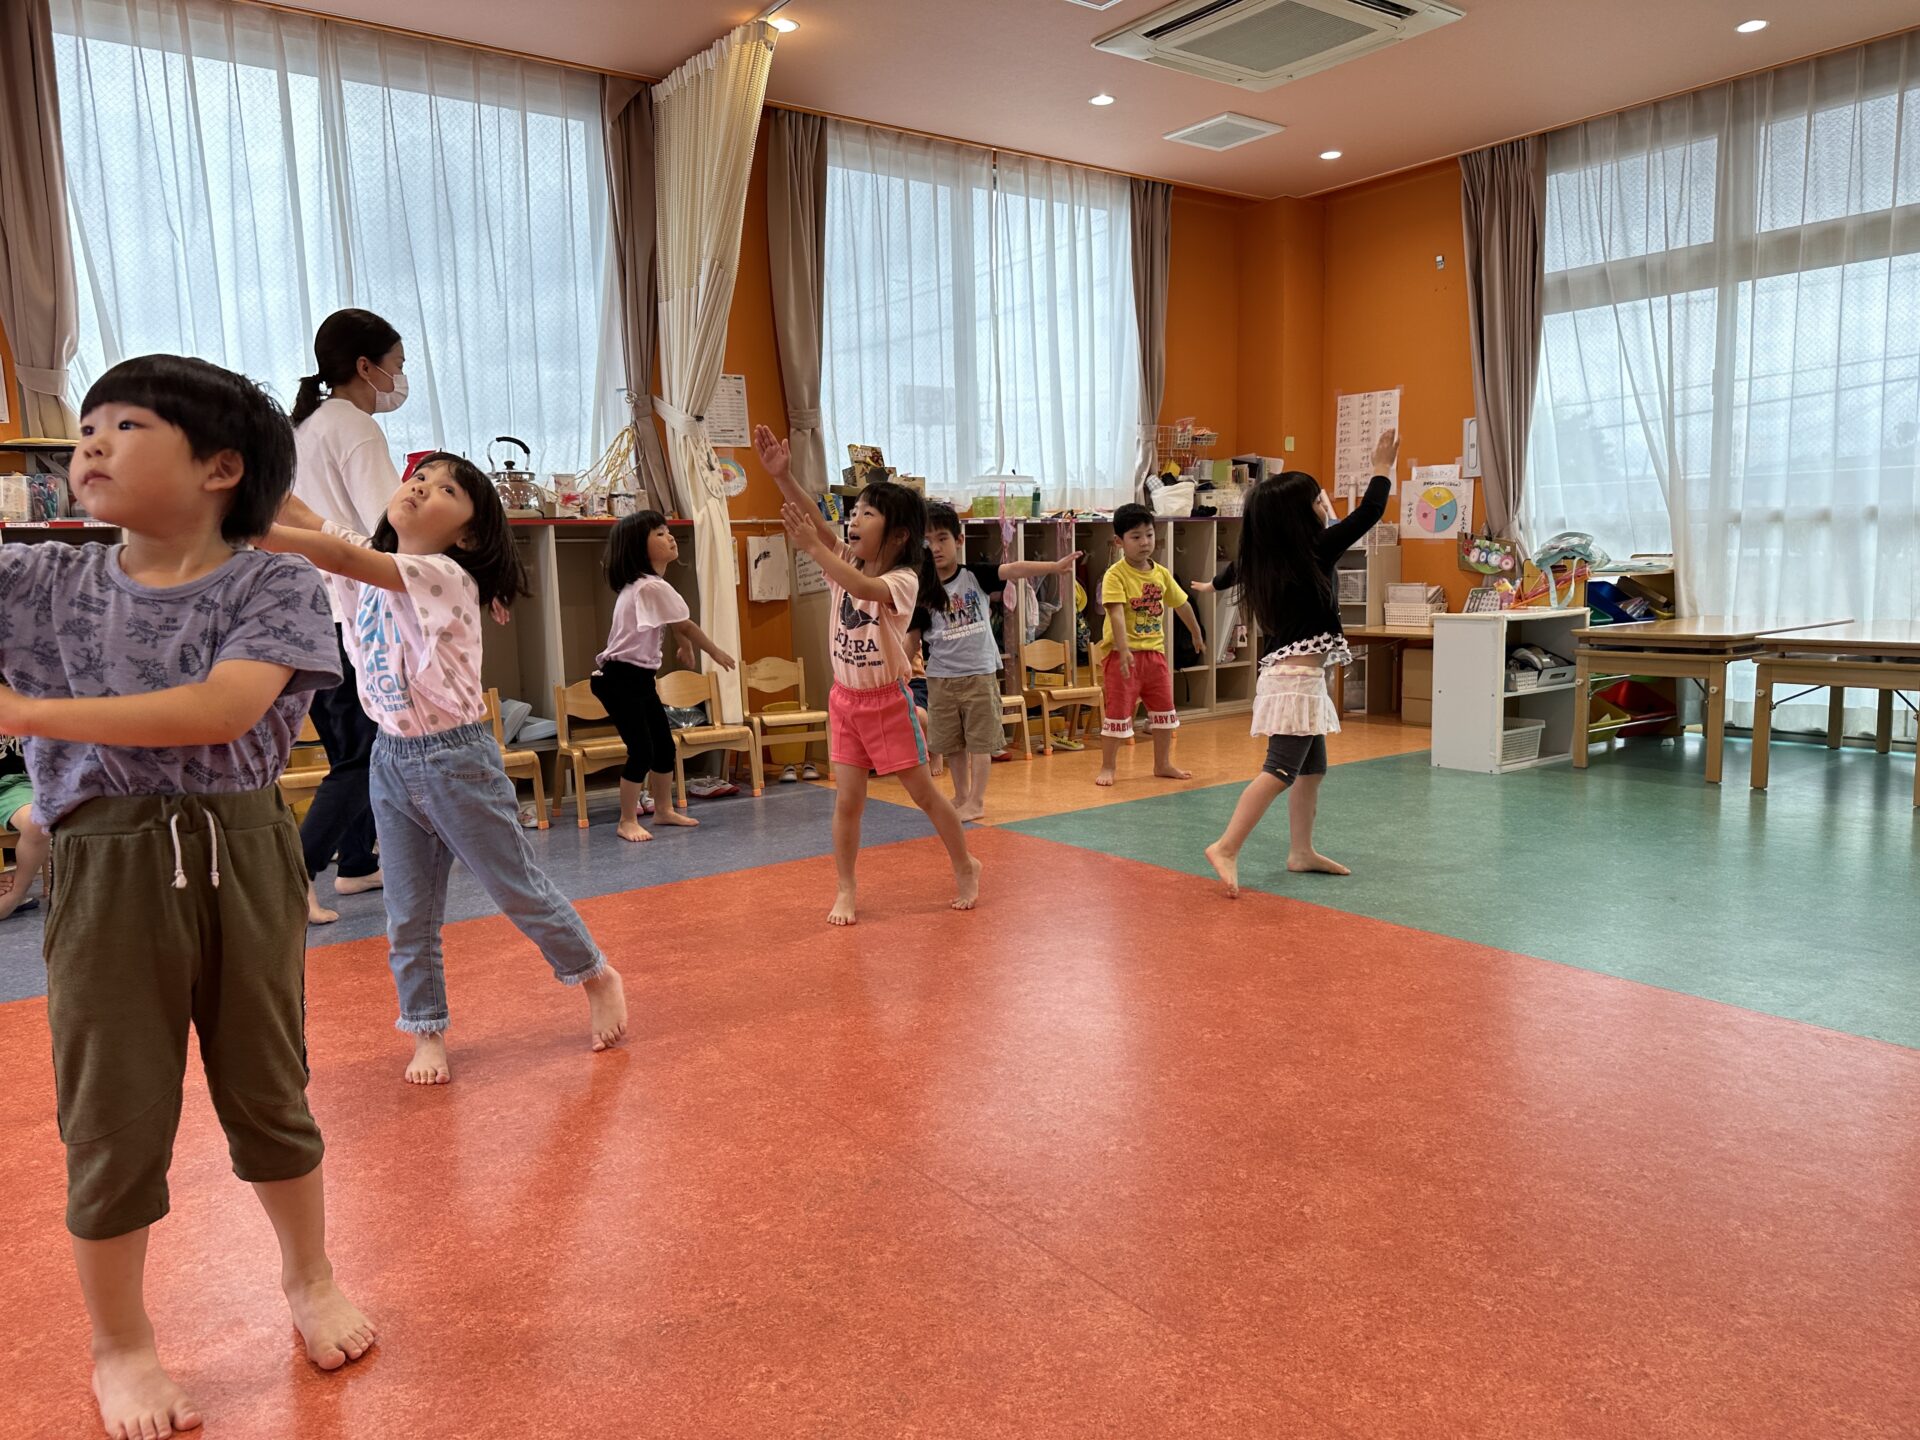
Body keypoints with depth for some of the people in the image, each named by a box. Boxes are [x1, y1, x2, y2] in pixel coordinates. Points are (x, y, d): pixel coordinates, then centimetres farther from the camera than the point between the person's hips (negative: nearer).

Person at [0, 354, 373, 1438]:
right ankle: (121, 1346, 33)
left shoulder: (276, 586, -7)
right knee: (115, 1115, 10)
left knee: (266, 1087, 14)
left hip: (243, 861, -1)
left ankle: (311, 1280, 39)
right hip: (107, 873, 2)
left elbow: (221, 711, -21)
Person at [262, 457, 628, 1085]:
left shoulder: (446, 577, -18)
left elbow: (344, 557, -31)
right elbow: (296, 516, -5)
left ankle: (597, 977, 29)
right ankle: (427, 1034, 25)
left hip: (456, 758, -6)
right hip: (391, 758, 6)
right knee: (408, 917, 10)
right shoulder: (368, 566, 3)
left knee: (519, 891, 8)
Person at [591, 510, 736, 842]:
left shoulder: (645, 584, 12)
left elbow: (674, 624, 27)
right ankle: (627, 822, 3)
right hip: (620, 679, -11)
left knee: (664, 743, 14)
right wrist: (716, 653, 4)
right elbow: (686, 626, -11)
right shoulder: (652, 587, -21)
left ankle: (664, 810, 27)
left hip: (639, 677, 11)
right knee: (642, 750, -8)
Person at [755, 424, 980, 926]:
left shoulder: (903, 581, -17)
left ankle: (965, 867, 27)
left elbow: (864, 588, -38)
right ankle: (845, 891, 15)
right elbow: (818, 527, -15)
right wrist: (782, 477, -27)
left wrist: (814, 548, -39)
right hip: (845, 699, 5)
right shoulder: (845, 565, 0)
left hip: (888, 700, -5)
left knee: (923, 792, 7)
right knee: (847, 800, 4)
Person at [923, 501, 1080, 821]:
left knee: (979, 741, 3)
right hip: (940, 677, 2)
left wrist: (1054, 566, -27)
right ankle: (960, 796, 29)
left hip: (979, 672, -2)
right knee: (952, 743, 13)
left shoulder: (976, 576, -5)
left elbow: (1014, 569, -18)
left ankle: (977, 800, 11)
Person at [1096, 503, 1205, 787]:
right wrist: (1124, 649, -35)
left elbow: (1181, 604, 20)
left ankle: (1163, 764, 28)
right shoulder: (1116, 574, -14)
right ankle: (1107, 768, 12)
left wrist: (1196, 634, 30)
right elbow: (1116, 613, -25)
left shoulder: (1161, 573, 6)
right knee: (1119, 711, 0)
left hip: (1154, 651, 6)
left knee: (1164, 708, 13)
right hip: (1123, 654, -6)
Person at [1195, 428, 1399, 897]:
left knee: (1312, 767, 16)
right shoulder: (1315, 551, -13)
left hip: (1287, 670, 9)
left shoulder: (1263, 559, 7)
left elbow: (1235, 567, 30)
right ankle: (1226, 849, -16)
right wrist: (1383, 470, 11)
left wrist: (1214, 585, 53)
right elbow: (1368, 514, -6)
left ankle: (1302, 851, 22)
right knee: (1282, 769, -12)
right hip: (1298, 674, -9)